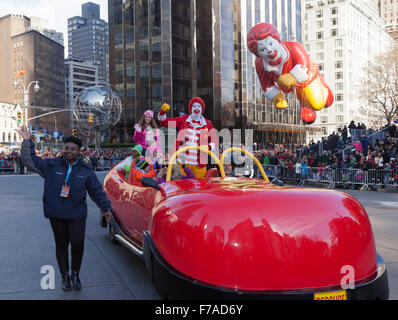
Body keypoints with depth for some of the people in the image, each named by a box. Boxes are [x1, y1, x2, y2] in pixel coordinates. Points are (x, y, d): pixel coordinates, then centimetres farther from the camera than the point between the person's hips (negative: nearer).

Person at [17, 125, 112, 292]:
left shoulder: (85, 170, 4)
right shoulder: (51, 165, 3)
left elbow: (97, 190, 7)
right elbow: (32, 160, 9)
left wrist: (106, 208, 4)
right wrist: (27, 141, -1)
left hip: (77, 213, -1)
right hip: (56, 213, 1)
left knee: (77, 243, -9)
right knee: (61, 245, 8)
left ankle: (75, 274, 14)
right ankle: (65, 276, 25)